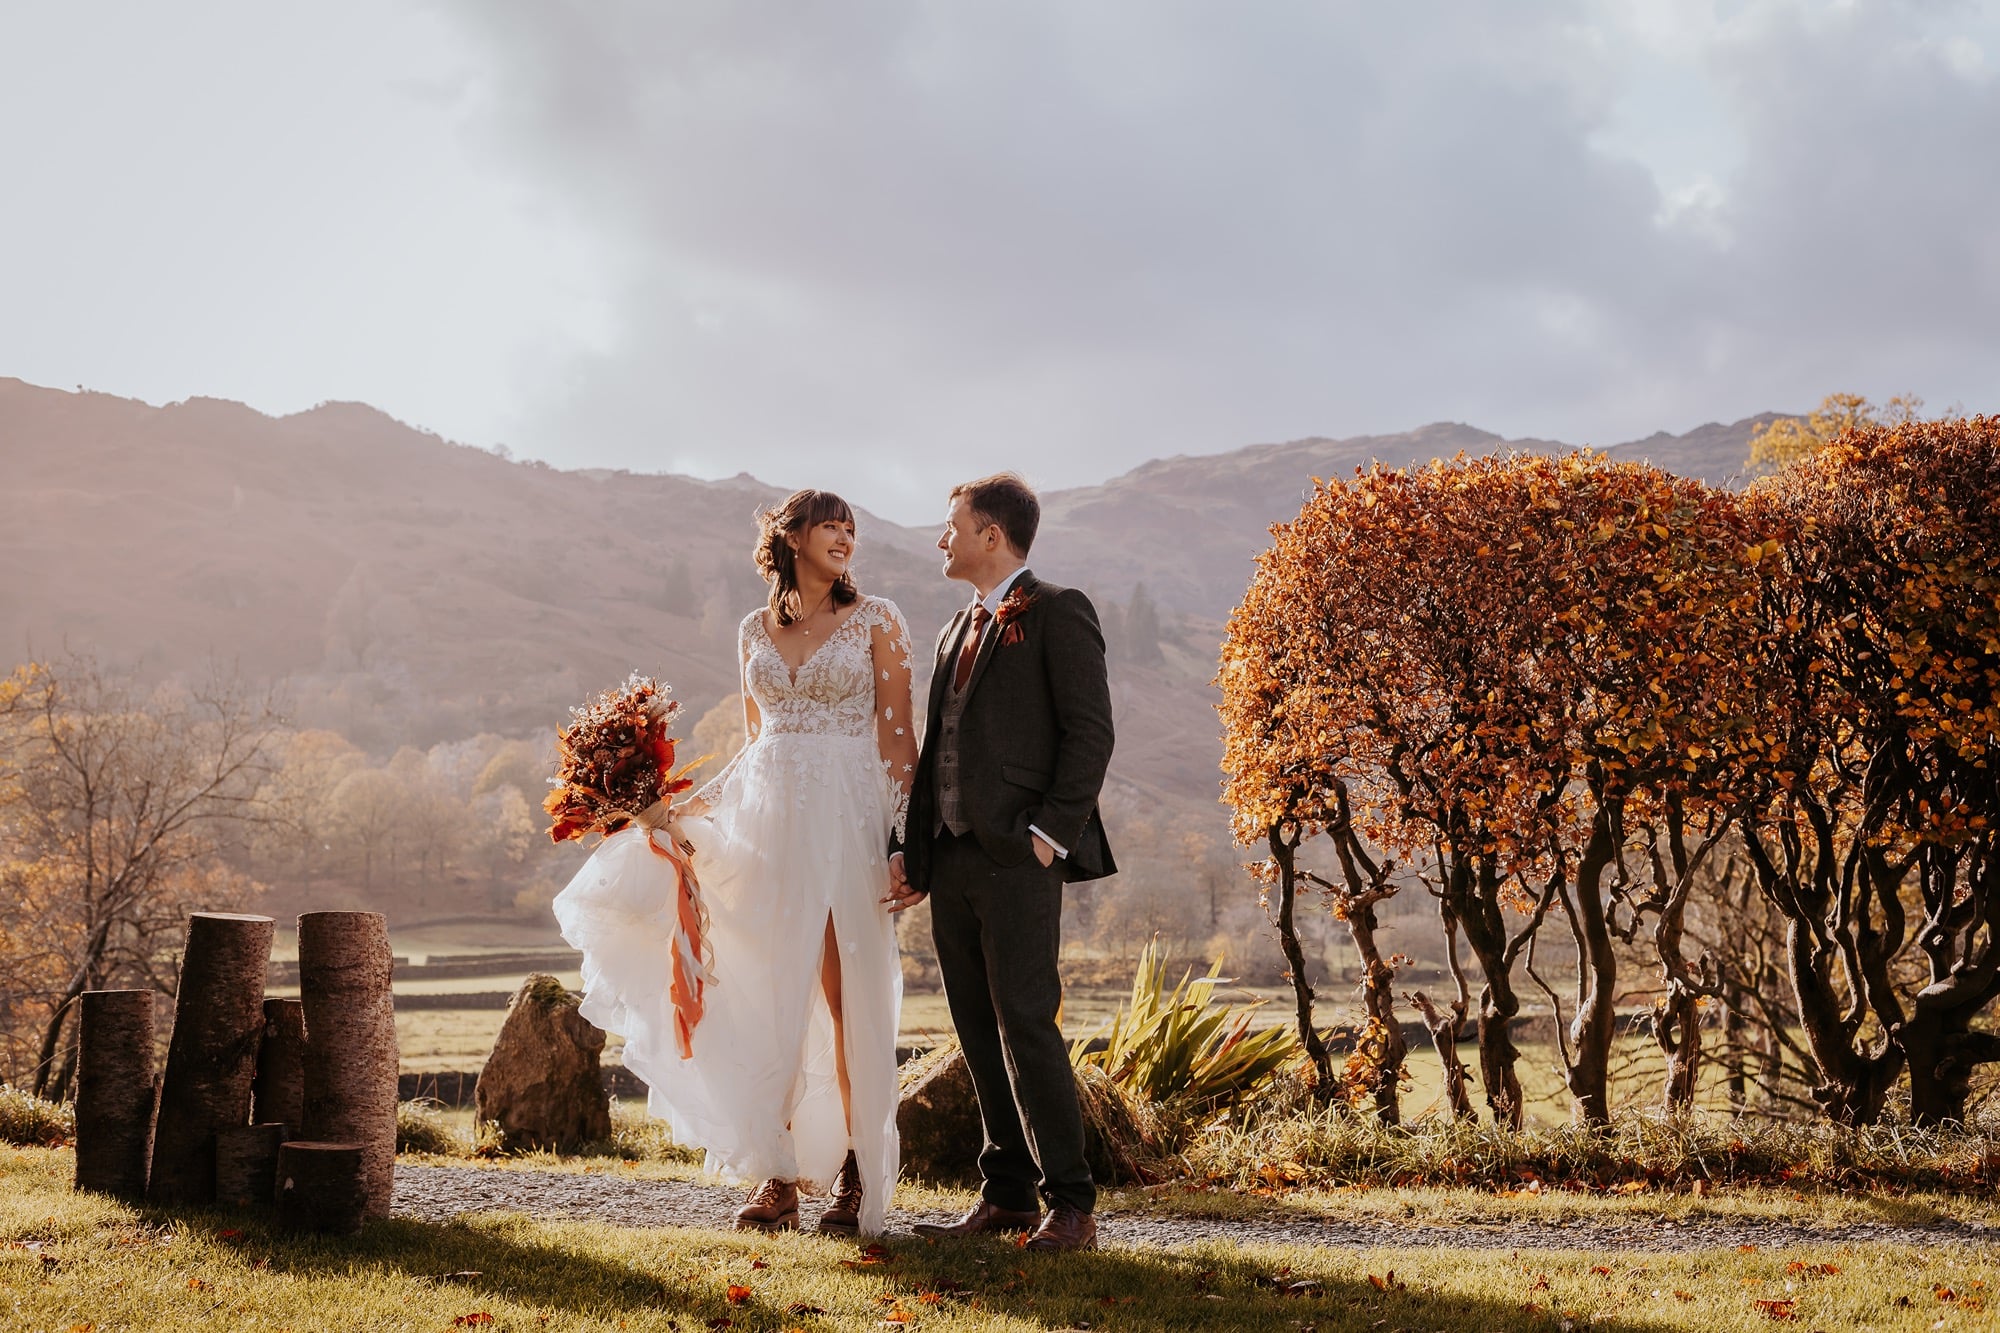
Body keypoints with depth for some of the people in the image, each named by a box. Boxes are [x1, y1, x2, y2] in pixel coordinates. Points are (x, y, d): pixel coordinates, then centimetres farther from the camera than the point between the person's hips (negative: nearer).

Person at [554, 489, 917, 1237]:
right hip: (768, 821, 3)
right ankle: (779, 1177, 6)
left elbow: (896, 734, -1)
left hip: (848, 823, -3)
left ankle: (857, 1179, 7)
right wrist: (692, 803, 7)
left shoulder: (874, 622, 3)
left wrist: (909, 838, -8)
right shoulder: (755, 632, 13)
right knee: (769, 999, 0)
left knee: (849, 999, -2)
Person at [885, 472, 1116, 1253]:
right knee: (979, 1033, 9)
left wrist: (1048, 832, -16)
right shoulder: (958, 630, 22)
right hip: (951, 858, 8)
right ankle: (1007, 1194, 16)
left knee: (1026, 1024, -10)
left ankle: (1071, 1204, -4)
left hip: (1017, 859, -8)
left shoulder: (1057, 615, -3)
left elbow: (1091, 732, -10)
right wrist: (915, 851, 16)